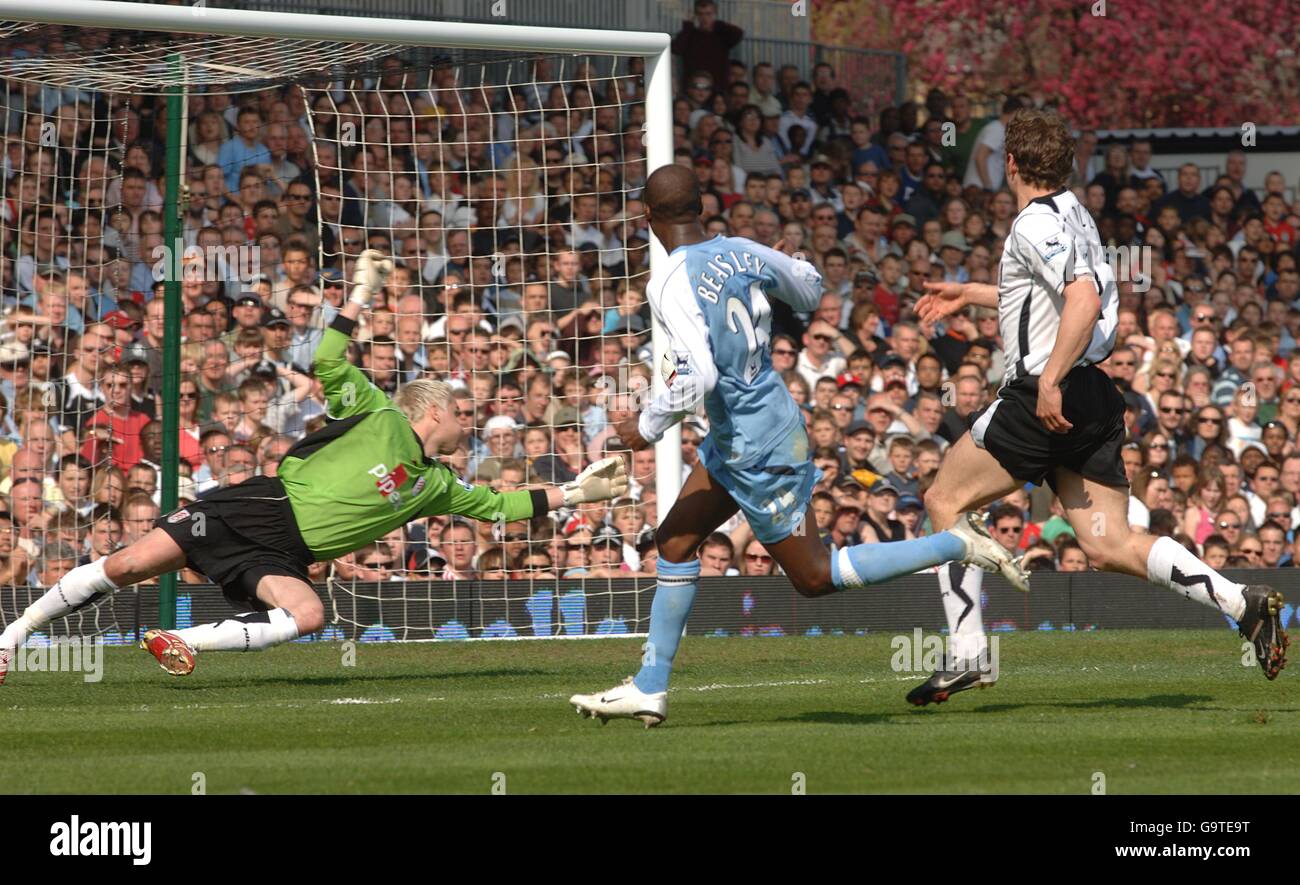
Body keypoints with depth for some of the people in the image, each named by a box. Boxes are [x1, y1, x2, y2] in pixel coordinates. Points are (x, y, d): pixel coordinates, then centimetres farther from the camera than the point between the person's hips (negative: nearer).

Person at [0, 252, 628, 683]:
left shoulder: (436, 487, 18)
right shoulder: (379, 417, 3)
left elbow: (500, 504, 23)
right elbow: (329, 364, -4)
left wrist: (577, 492, 20)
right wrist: (360, 297, -8)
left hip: (286, 558, 5)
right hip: (261, 509, -5)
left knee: (309, 616, -29)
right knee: (129, 565, -16)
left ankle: (183, 642, -21)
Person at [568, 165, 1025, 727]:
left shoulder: (670, 284, -22)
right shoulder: (743, 252, 1)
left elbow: (698, 376, -32)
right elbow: (810, 291, 18)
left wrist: (648, 426, -17)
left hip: (757, 448, -9)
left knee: (814, 576, 3)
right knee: (675, 541, 14)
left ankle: (958, 545, 0)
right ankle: (649, 689, 18)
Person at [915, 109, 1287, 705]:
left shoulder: (1035, 225, -12)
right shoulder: (1073, 215, 18)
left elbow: (1083, 300, -26)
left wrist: (1050, 380, -28)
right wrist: (969, 295, 40)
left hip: (1046, 401, -8)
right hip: (1092, 402, 8)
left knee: (944, 500, 7)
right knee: (1109, 547, 1)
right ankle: (1243, 603, -16)